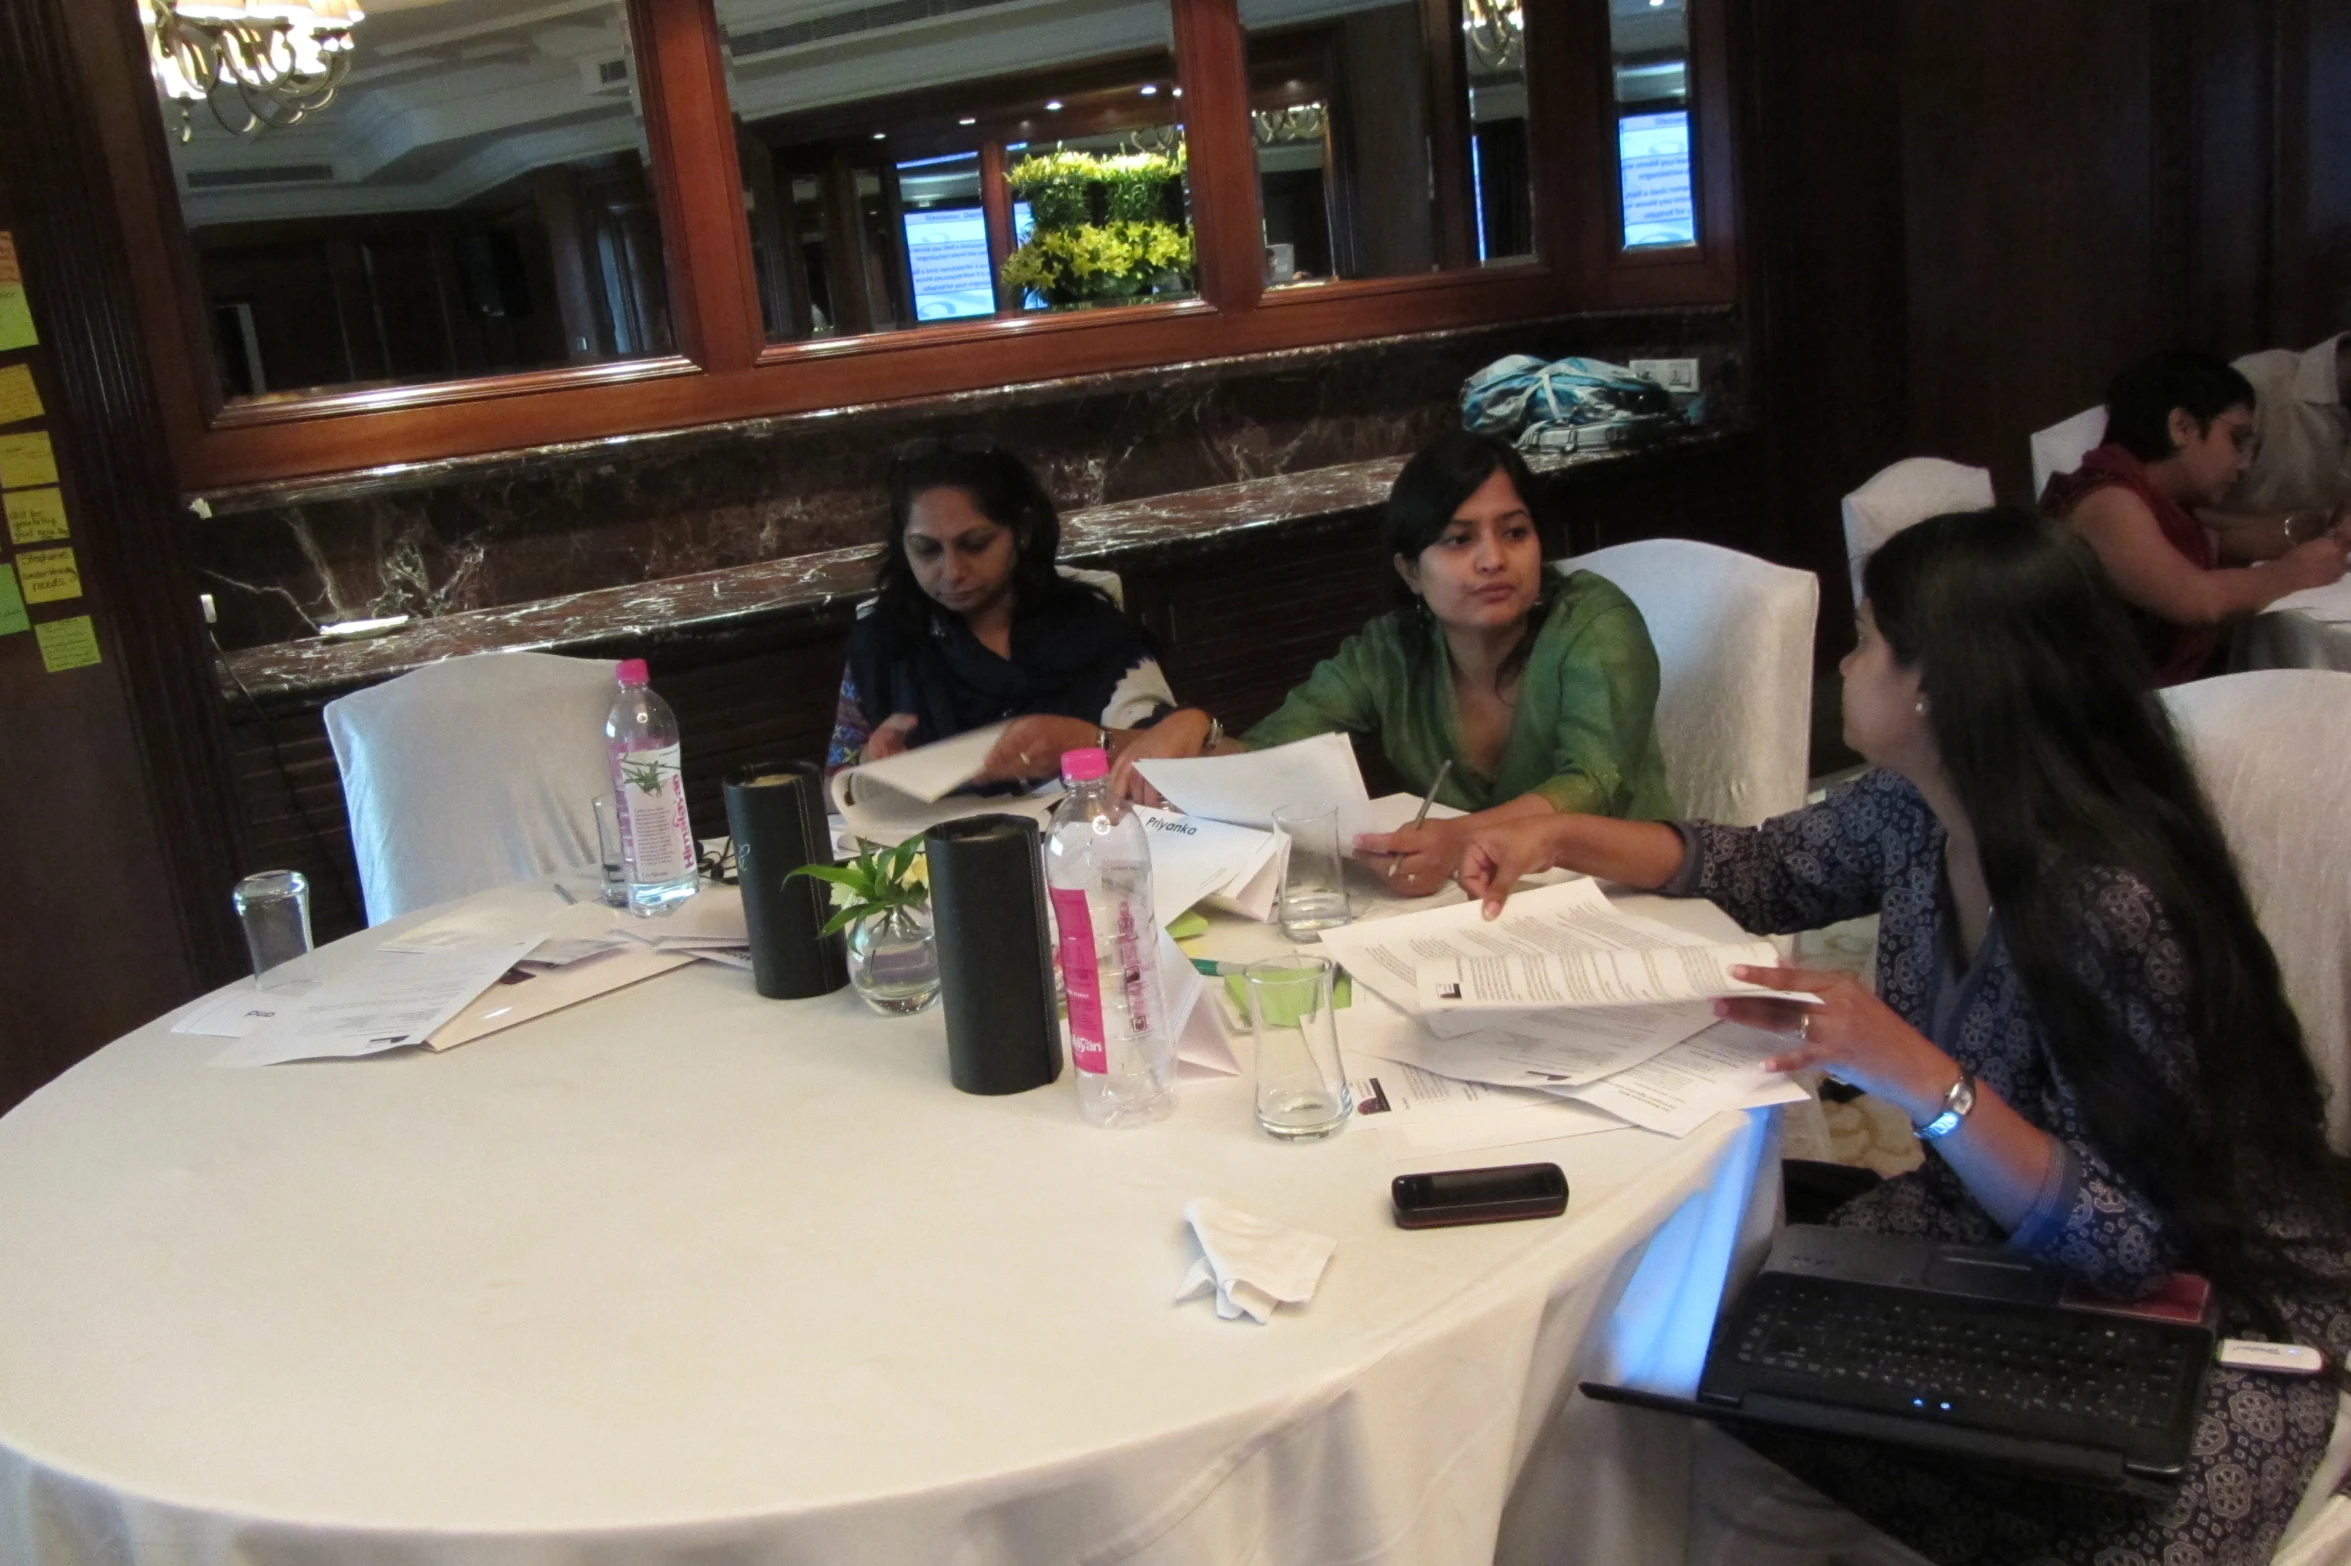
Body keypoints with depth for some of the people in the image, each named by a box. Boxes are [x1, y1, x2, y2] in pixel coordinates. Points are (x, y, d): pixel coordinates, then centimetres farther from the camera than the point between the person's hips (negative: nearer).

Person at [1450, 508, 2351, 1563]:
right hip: (2008, 1242, 7)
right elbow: (1764, 870, 12)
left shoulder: (2106, 904, -31)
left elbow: (2127, 1238, -26)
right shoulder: (1913, 808, -8)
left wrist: (1920, 1079, -39)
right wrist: (1562, 836, 1)